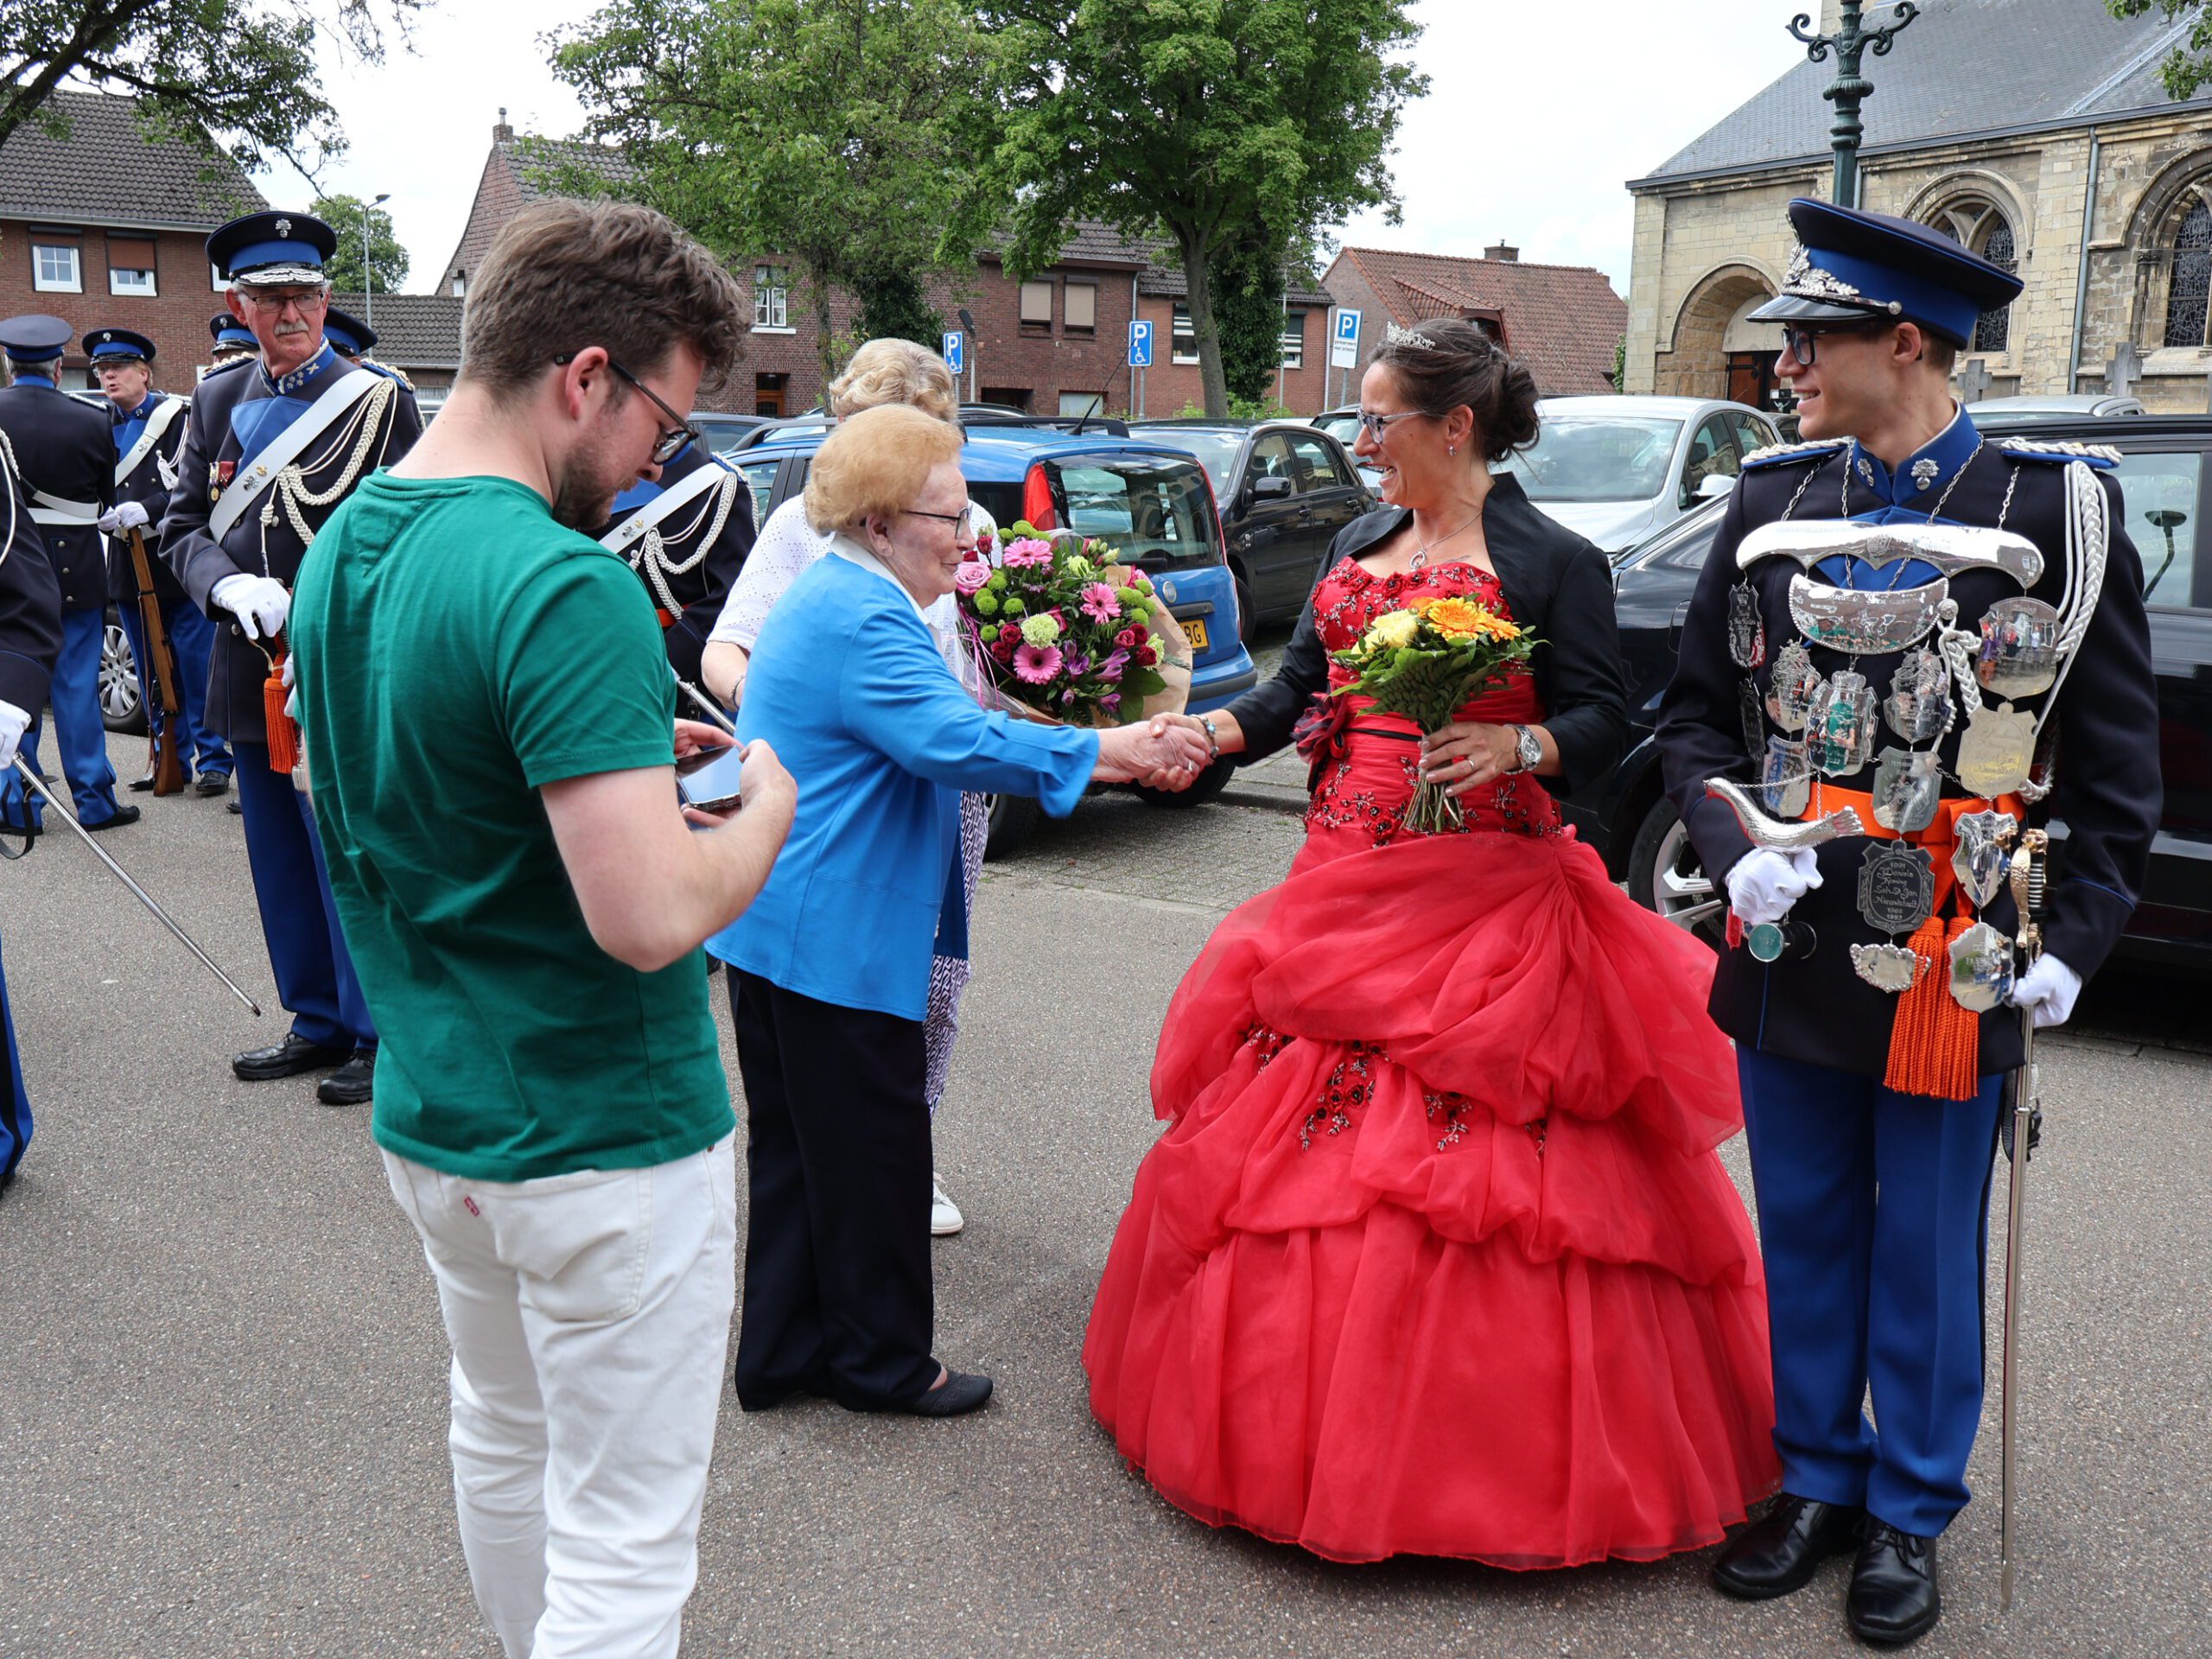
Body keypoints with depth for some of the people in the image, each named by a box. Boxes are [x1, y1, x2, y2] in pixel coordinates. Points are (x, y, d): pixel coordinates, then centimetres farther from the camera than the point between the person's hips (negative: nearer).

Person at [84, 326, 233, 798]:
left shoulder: (179, 415, -3)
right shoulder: (100, 427, 14)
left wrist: (147, 510, -21)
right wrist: (108, 517, -2)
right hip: (129, 566, 6)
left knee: (196, 665, -4)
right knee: (152, 673, 10)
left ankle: (211, 759, 3)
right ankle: (173, 756, 19)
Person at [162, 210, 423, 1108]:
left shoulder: (378, 401, -4)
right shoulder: (216, 401, 12)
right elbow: (182, 525, 10)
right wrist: (229, 586, -11)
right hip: (251, 666, 6)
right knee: (281, 860, 14)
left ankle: (380, 1032, 12)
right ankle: (319, 1020, 27)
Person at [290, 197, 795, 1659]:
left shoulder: (342, 547, 4)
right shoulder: (566, 590, -25)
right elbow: (655, 919, -30)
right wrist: (765, 809, -11)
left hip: (428, 1116, 9)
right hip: (604, 1144, -9)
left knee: (503, 1442, 28)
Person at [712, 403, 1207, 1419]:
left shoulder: (830, 598, 16)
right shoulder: (863, 621, -19)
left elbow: (924, 737, 25)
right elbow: (958, 743, -29)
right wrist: (1099, 752, -22)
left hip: (774, 931, 11)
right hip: (836, 941, -11)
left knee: (795, 1147, 17)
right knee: (874, 1150, 4)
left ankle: (783, 1355, 29)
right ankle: (882, 1362, 19)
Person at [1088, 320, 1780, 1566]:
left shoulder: (1555, 561, -4)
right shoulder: (1361, 548, 15)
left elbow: (1604, 721, -6)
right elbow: (1299, 689, 12)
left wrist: (1516, 745, -24)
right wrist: (1194, 736, -2)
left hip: (1486, 900, -6)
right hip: (1347, 890, 6)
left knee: (1465, 1169, -5)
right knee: (1294, 1140, 7)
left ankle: (1487, 1457, 11)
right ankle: (1306, 1414, 24)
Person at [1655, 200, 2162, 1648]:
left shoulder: (2061, 507, -6)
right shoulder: (1773, 501, 4)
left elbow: (2116, 759, -2)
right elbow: (1698, 712, 7)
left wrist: (2074, 940, -8)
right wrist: (1737, 849, -10)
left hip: (1954, 971, -3)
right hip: (1787, 956, 3)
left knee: (1927, 1256, 10)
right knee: (1806, 1235, 15)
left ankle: (1911, 1513, 30)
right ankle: (1819, 1480, 34)